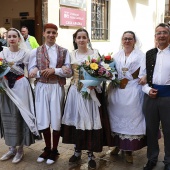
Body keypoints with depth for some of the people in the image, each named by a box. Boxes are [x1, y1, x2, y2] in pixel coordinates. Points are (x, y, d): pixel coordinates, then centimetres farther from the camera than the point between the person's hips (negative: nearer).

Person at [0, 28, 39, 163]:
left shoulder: (25, 53, 0)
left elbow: (23, 71, -6)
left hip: (20, 87, -3)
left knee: (19, 117, -1)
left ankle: (20, 149, 13)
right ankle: (12, 148, 22)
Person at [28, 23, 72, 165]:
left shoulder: (64, 51, 3)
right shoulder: (36, 51, 5)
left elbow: (69, 72, -4)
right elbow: (31, 71, -1)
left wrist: (54, 70, -16)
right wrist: (41, 72, -18)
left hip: (57, 88, -1)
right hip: (42, 88, 1)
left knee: (56, 119, 6)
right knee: (43, 119, 7)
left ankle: (54, 150, 23)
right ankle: (47, 148, 27)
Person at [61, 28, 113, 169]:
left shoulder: (94, 53, 1)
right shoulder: (72, 54, 8)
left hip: (91, 91, -2)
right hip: (76, 91, 2)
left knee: (90, 120, -2)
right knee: (76, 119, 7)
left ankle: (91, 154, 12)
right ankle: (77, 151, 23)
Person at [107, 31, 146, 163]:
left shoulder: (140, 55, 3)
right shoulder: (116, 55, 14)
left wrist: (145, 77, -27)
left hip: (132, 91, -3)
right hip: (116, 90, 4)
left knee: (131, 117, 0)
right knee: (117, 117, 8)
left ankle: (129, 150, 11)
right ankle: (118, 144, 23)